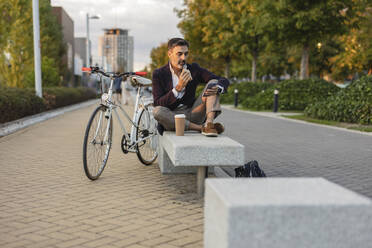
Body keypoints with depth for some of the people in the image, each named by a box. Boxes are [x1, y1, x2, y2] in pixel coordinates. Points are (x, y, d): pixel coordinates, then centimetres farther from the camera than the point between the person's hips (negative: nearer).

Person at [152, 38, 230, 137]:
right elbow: (158, 104, -14)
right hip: (171, 118, -2)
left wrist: (217, 88, -26)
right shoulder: (159, 74, -3)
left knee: (213, 83, -10)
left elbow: (224, 81, -1)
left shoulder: (194, 69, 3)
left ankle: (209, 124, -33)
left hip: (192, 113, 2)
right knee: (157, 111, -35)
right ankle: (201, 127, -26)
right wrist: (179, 87, -25)